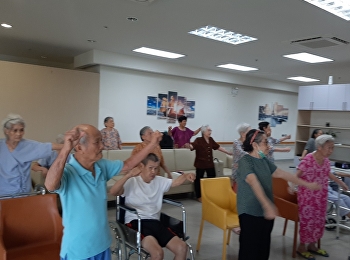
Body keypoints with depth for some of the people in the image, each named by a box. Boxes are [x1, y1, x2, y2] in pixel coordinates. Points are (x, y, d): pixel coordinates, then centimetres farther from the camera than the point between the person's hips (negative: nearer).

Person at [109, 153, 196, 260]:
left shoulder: (159, 181, 14)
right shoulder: (132, 182, -4)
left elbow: (176, 182, 8)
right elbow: (113, 192, -19)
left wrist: (185, 176, -15)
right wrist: (128, 175, -33)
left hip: (154, 222, 6)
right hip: (135, 222, -5)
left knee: (182, 248, -11)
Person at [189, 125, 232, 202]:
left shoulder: (211, 139, 7)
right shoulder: (198, 140, -12)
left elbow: (218, 147, 16)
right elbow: (192, 146, -29)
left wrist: (229, 153, 19)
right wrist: (188, 146, -54)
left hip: (210, 164, 6)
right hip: (200, 164, -6)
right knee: (199, 180, 3)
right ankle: (199, 196, 18)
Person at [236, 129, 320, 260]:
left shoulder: (264, 160, 6)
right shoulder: (245, 161, -18)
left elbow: (282, 174, 12)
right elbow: (254, 183, -32)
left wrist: (308, 184, 14)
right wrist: (267, 205, -44)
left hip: (266, 211, 8)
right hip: (250, 212, -8)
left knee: (264, 247, 16)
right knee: (250, 249, 1)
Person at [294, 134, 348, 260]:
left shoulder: (326, 160, 1)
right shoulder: (308, 160, -22)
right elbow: (297, 175, -25)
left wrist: (340, 182, 31)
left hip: (321, 197, 7)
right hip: (307, 196, -7)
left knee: (319, 221, 16)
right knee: (307, 221, 3)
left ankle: (312, 245, 33)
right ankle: (301, 247, 21)